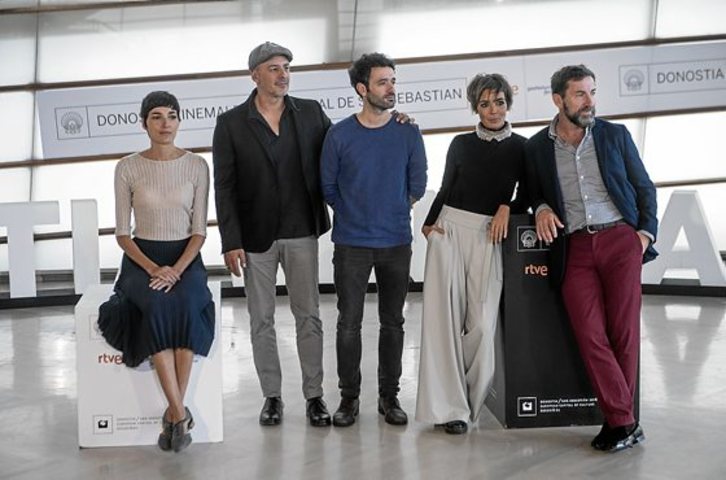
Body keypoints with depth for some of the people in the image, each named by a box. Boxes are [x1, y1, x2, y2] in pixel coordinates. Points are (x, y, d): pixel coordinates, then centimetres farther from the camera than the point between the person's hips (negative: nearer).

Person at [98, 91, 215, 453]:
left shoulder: (196, 166, 0)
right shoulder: (128, 168, -1)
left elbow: (200, 230, -1)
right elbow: (122, 234, 1)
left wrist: (176, 270, -17)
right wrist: (153, 269, -15)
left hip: (185, 258, 0)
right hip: (142, 259, 0)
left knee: (186, 308, -34)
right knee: (157, 308, -34)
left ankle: (173, 414, -25)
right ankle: (180, 414, -30)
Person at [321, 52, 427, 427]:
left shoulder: (408, 134, 1)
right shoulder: (339, 135, -3)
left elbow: (418, 185, 9)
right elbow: (328, 187, 6)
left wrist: (393, 213, 10)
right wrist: (355, 215, 9)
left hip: (396, 243, 1)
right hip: (351, 244, -1)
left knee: (392, 323, 8)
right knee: (349, 323, 2)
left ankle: (389, 396, 19)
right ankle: (348, 397, 14)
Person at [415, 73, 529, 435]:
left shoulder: (521, 147, 7)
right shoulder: (461, 144, 10)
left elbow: (526, 197, 10)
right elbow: (445, 189, 14)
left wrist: (507, 208, -8)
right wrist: (430, 223, 0)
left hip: (489, 238, -1)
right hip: (449, 229, 1)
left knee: (481, 324, -9)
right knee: (444, 318, -7)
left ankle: (467, 400, 8)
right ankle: (448, 406, -3)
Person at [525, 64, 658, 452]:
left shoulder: (615, 135, 9)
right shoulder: (537, 147, 9)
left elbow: (644, 186, 14)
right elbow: (535, 194, 21)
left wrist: (646, 231, 2)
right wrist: (542, 208, -2)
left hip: (620, 240, 0)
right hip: (574, 249, 1)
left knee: (624, 333, -3)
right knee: (590, 337, -8)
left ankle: (618, 419, 9)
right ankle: (624, 423, -2)